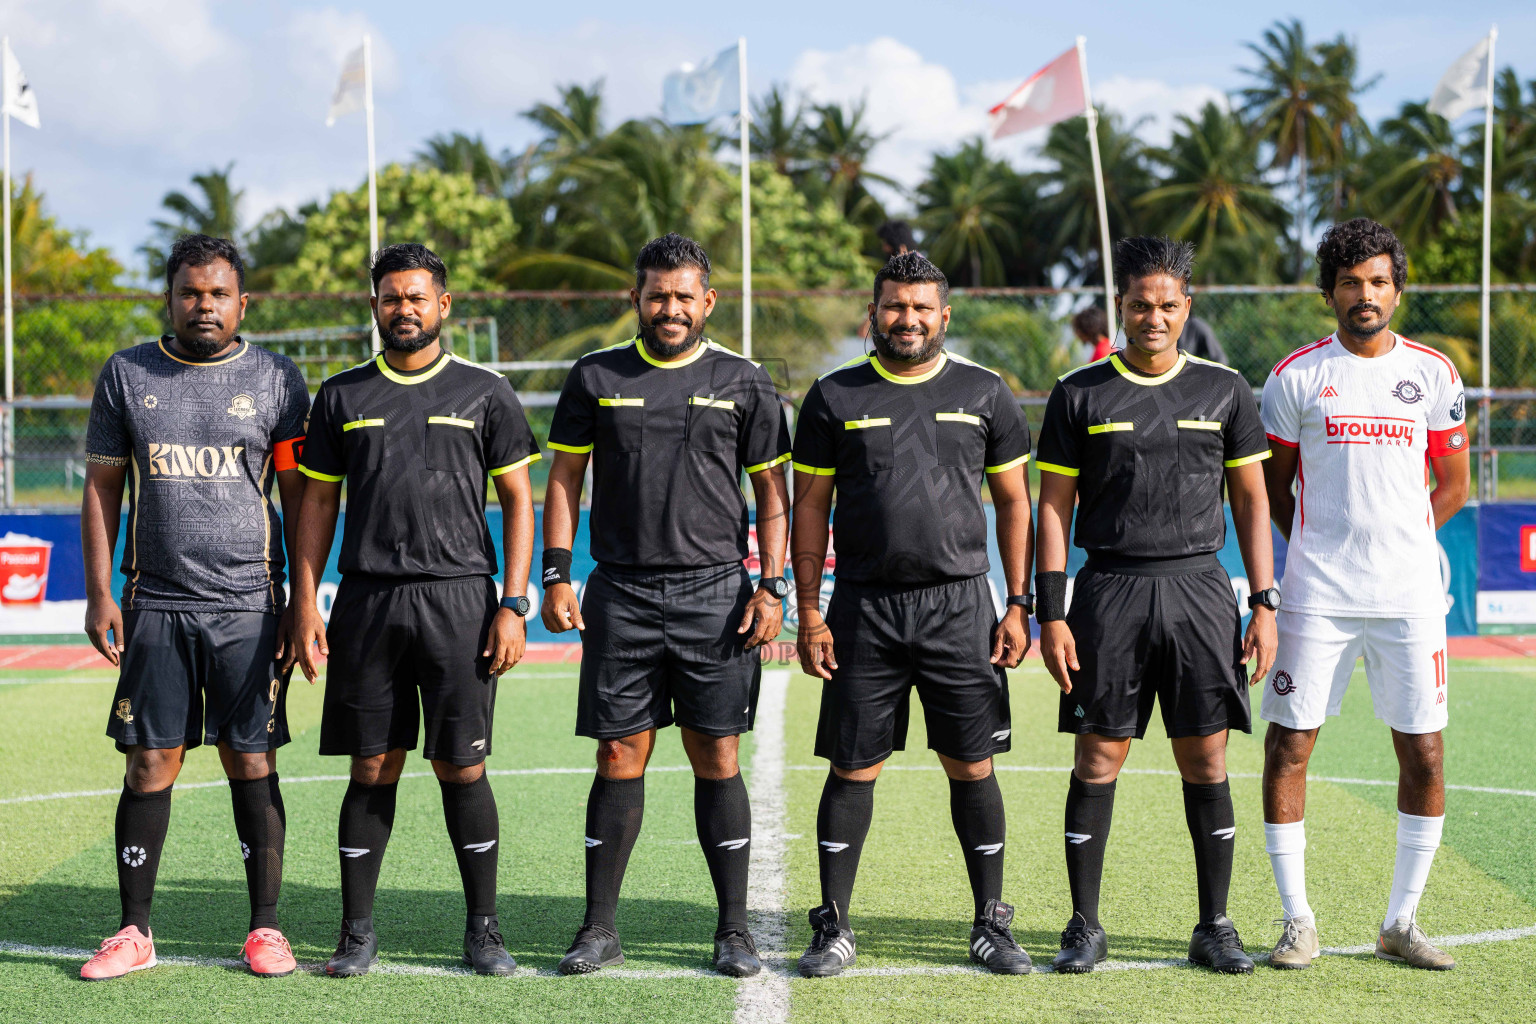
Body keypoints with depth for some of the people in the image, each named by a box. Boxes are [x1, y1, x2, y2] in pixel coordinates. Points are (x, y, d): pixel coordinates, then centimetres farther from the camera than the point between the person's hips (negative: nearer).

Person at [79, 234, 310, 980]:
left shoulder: (276, 380, 4)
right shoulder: (126, 376, 7)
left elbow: (300, 496, 6)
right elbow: (101, 489, 10)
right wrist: (98, 594, 2)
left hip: (248, 607, -1)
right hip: (155, 604, 1)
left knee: (252, 763, 1)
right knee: (150, 763, 1)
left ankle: (265, 927, 9)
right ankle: (135, 931, 10)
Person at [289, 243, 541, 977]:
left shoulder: (483, 392, 5)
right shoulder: (343, 396, 11)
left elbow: (517, 500, 5)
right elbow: (317, 503, 12)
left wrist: (513, 605, -4)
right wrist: (305, 606, 4)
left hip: (459, 598, -1)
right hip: (366, 600, 2)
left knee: (461, 767, -1)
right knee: (373, 768, 3)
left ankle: (483, 929, 10)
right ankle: (357, 932, 11)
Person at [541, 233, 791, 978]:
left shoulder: (742, 383, 5)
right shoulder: (596, 379, 8)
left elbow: (772, 494, 8)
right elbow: (564, 481, 11)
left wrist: (771, 587, -2)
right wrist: (556, 575, 0)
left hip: (715, 591, -1)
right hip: (621, 594, 1)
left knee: (717, 758, 1)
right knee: (620, 755, 1)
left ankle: (734, 930, 9)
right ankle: (599, 929, 10)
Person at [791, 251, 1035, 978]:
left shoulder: (984, 394, 6)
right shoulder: (835, 397, 5)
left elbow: (1013, 503, 10)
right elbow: (810, 509, 6)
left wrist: (1018, 606, 3)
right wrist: (809, 615, 0)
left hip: (960, 605, 0)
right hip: (863, 609, 0)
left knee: (972, 767, 2)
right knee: (853, 769, 2)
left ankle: (991, 926, 14)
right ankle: (833, 929, 11)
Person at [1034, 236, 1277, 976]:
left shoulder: (1224, 390, 7)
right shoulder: (1079, 395, 4)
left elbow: (1251, 500, 10)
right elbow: (1053, 506, 3)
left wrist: (1264, 606, 3)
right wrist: (1050, 615, -4)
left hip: (1200, 589, 1)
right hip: (1110, 590, -1)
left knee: (1206, 760, 2)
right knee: (1098, 755, 0)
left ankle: (1215, 928, 12)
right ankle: (1084, 927, 9)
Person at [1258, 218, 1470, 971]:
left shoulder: (1433, 374, 6)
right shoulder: (1296, 377, 2)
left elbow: (1454, 485, 14)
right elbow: (1270, 485, 11)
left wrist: (1396, 537, 7)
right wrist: (1317, 548, 6)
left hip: (1408, 596, 1)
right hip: (1316, 596, -1)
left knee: (1424, 756, 2)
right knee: (1288, 747, -4)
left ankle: (1401, 923, 15)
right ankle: (1298, 922, 7)